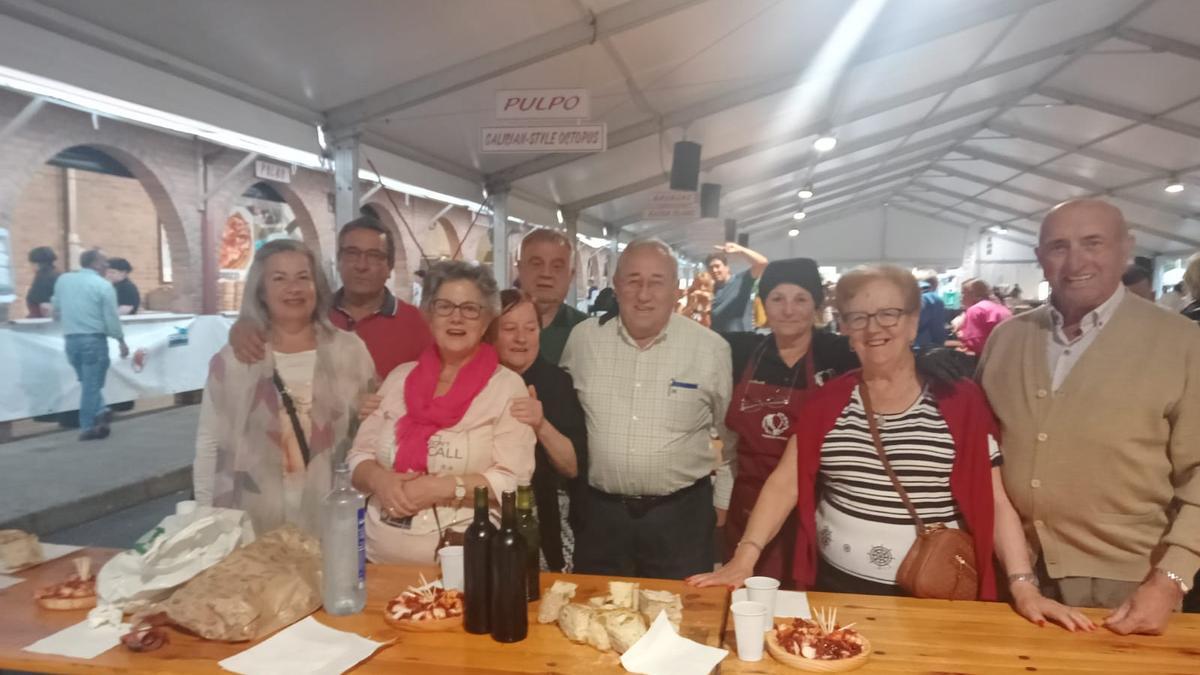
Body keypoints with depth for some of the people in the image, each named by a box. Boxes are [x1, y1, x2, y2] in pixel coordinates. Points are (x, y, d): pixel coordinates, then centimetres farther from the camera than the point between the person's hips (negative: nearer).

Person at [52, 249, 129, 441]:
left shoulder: (62, 280, 7)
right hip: (94, 339, -5)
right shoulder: (103, 285, -9)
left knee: (87, 382, 19)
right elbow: (111, 318, -9)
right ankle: (88, 426, 5)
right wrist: (121, 341, 2)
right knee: (92, 383, 2)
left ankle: (100, 413, 7)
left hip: (71, 339, 5)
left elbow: (56, 311, 17)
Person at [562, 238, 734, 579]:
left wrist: (723, 501, 10)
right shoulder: (582, 338, -2)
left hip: (682, 515, -1)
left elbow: (732, 436, 6)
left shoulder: (711, 348, -5)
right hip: (599, 513, 2)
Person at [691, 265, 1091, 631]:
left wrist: (1024, 587, -13)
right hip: (837, 585, 2)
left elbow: (995, 501, -3)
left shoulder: (961, 402, -6)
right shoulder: (828, 401, 0)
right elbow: (785, 482, -1)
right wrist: (745, 557, -11)